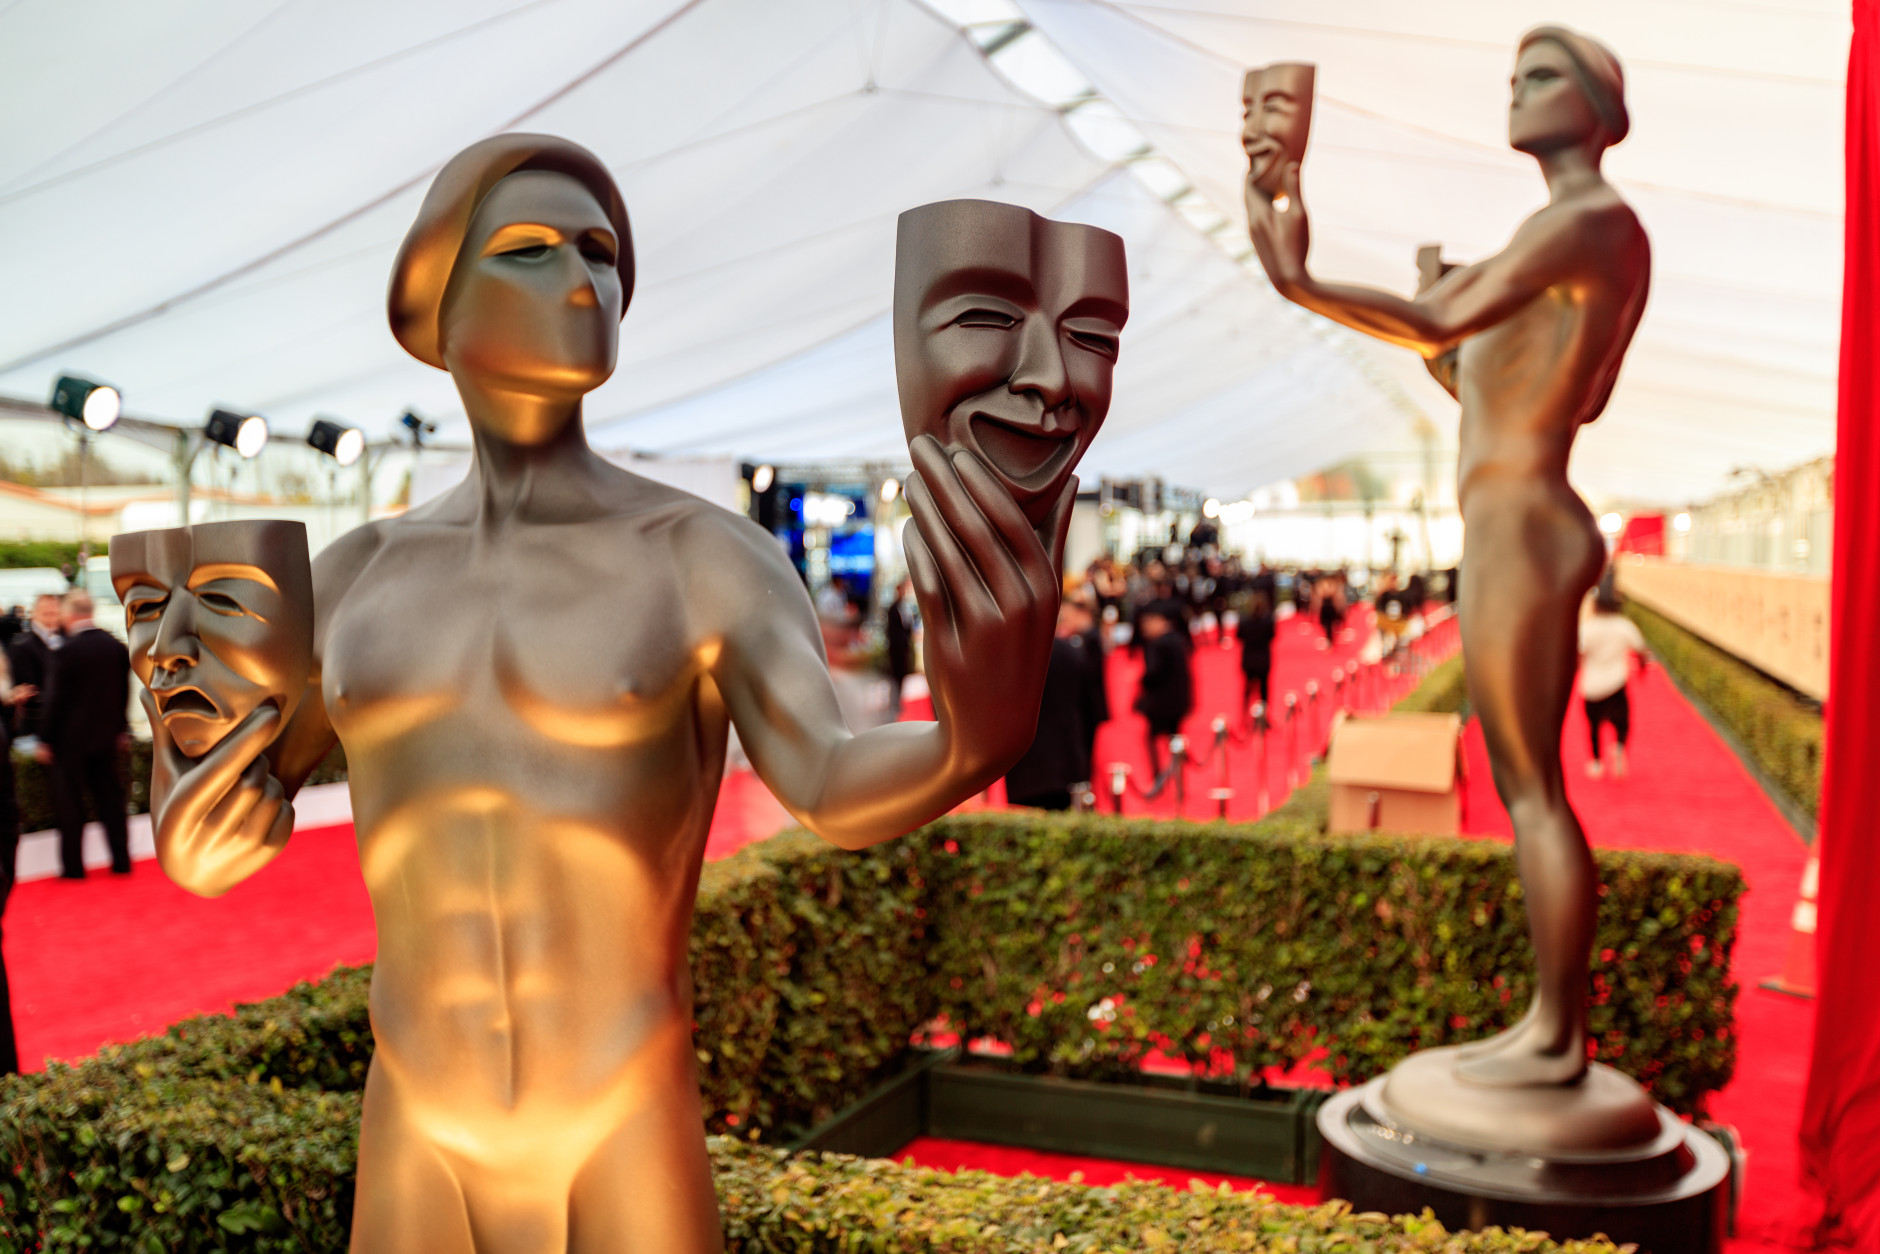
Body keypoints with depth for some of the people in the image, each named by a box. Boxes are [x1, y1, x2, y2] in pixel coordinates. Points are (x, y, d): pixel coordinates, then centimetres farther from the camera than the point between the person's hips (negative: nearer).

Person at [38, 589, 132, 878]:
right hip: (108, 737, 5)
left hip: (72, 738, -5)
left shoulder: (66, 651, -16)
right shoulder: (118, 647, 0)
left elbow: (55, 700, -12)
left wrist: (45, 740, -4)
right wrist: (120, 730, 18)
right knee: (111, 799, 11)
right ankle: (121, 861, 14)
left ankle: (73, 865, 9)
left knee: (70, 803, 4)